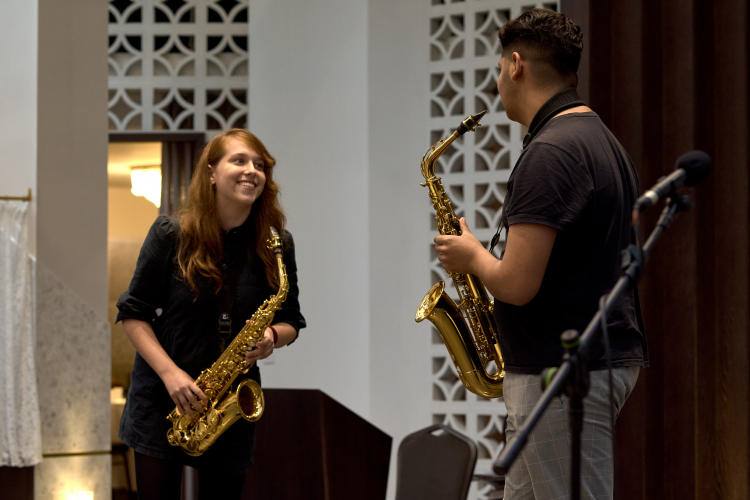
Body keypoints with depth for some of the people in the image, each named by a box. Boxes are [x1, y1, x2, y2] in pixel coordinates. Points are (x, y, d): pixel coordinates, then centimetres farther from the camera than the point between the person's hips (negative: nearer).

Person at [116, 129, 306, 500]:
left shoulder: (277, 245, -1)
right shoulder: (171, 234, -8)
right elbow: (133, 313, -4)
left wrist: (272, 336, -16)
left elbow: (290, 320, 8)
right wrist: (170, 372, -16)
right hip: (162, 398, -2)